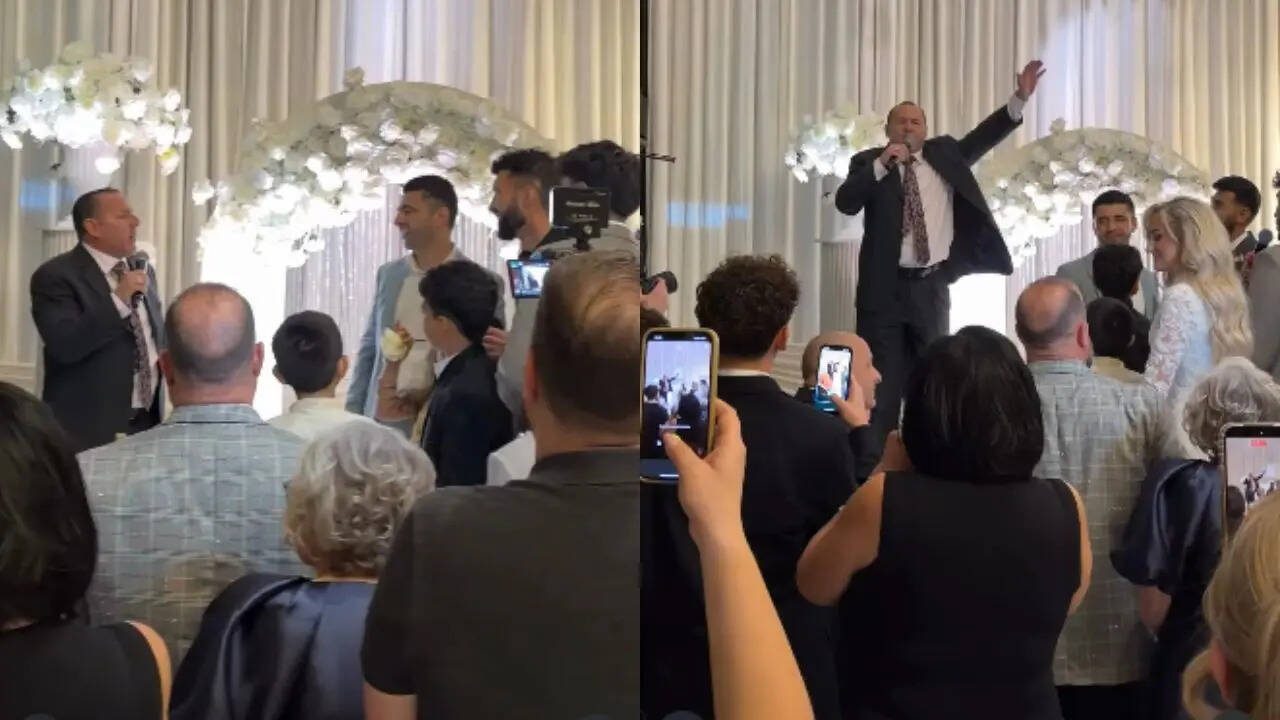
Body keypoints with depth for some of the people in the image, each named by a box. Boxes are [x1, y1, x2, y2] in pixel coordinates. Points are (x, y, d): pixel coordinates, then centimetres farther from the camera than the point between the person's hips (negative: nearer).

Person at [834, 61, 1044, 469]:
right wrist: (882, 164, -19)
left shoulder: (943, 153, 12)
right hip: (885, 286, -3)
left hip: (932, 286, 3)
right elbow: (845, 203, -12)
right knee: (881, 378, -1)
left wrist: (1020, 98, -5)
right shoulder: (869, 162, 3)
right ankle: (871, 460, 4)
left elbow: (983, 137, 4)